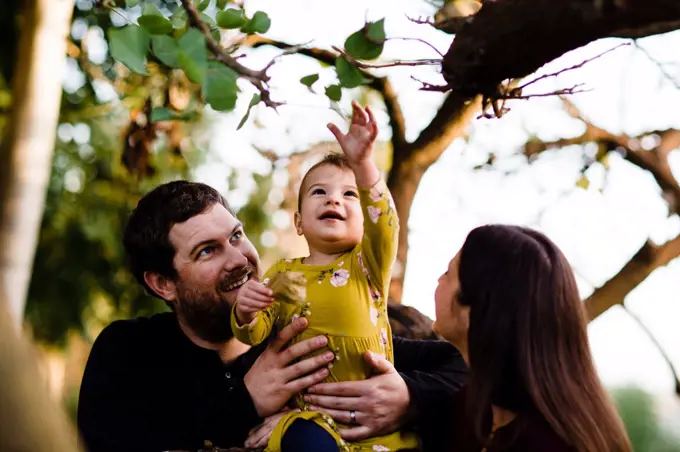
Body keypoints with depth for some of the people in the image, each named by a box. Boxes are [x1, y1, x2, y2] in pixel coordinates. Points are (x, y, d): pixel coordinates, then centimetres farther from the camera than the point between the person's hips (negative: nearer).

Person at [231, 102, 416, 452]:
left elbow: (383, 223, -15)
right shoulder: (283, 273, 12)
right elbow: (253, 333, 8)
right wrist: (244, 313, -17)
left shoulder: (366, 264, 6)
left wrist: (363, 163, -32)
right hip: (311, 414, 0)